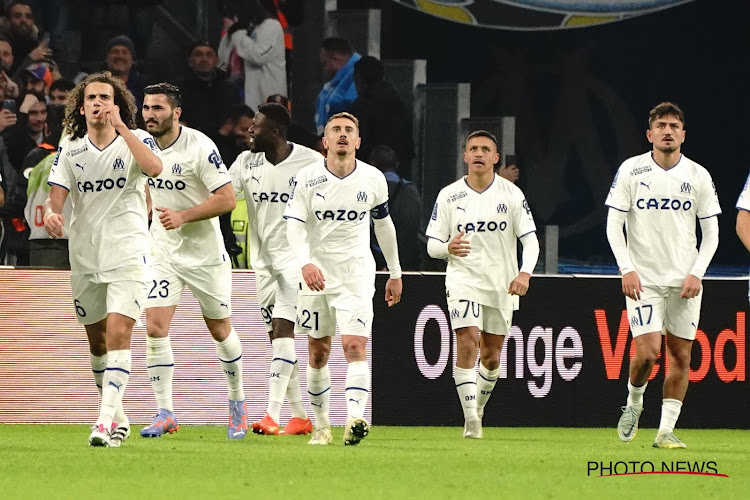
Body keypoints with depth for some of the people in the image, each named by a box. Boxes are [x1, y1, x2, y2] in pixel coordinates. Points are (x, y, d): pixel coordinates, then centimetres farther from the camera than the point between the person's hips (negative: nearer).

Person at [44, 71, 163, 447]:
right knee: (97, 341, 12)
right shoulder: (70, 149, 7)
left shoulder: (135, 140, -2)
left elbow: (154, 167, -23)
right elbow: (57, 194, 0)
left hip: (127, 254, -4)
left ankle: (106, 421, -25)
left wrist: (119, 126, -23)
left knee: (118, 332, -19)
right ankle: (117, 417, 30)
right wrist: (51, 214, -23)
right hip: (84, 256, 5)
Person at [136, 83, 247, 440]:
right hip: (162, 250, 4)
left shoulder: (200, 147, -18)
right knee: (155, 327, -11)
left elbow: (227, 199, -20)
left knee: (220, 329, 10)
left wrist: (183, 215, -27)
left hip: (204, 252, -4)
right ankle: (164, 413, -7)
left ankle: (237, 401, 31)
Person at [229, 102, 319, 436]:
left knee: (283, 331, -17)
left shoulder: (311, 162, -9)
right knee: (277, 338, 8)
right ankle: (300, 416, 17)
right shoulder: (247, 162, 3)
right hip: (263, 259, 6)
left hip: (296, 257, -6)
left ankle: (272, 414, -24)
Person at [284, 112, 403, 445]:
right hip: (317, 273, 1)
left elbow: (384, 224, 15)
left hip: (357, 274, -1)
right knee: (318, 352, 7)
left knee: (355, 347, -17)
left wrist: (395, 274, 20)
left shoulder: (373, 179, 1)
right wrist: (305, 263, -28)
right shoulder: (307, 178, -4)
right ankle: (321, 425, 21)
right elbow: (294, 226, -10)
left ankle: (355, 420, -30)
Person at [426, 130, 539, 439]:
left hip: (502, 285, 2)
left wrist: (525, 273, -20)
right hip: (463, 279, -2)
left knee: (492, 356, 9)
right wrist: (448, 247, -22)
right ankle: (470, 420, -22)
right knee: (467, 345, -20)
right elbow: (432, 245, 2)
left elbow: (530, 239, -2)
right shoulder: (448, 196, 0)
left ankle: (478, 410, 33)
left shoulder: (511, 194, 0)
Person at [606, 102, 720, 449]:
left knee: (680, 355, -1)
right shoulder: (631, 171, -2)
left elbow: (711, 232, 7)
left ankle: (666, 430, 5)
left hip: (684, 279, 2)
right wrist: (627, 270, -11)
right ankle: (633, 403, 15)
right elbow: (614, 225, 0)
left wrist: (696, 274, -5)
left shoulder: (698, 176, 2)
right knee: (648, 351, -14)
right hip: (644, 278, -2)